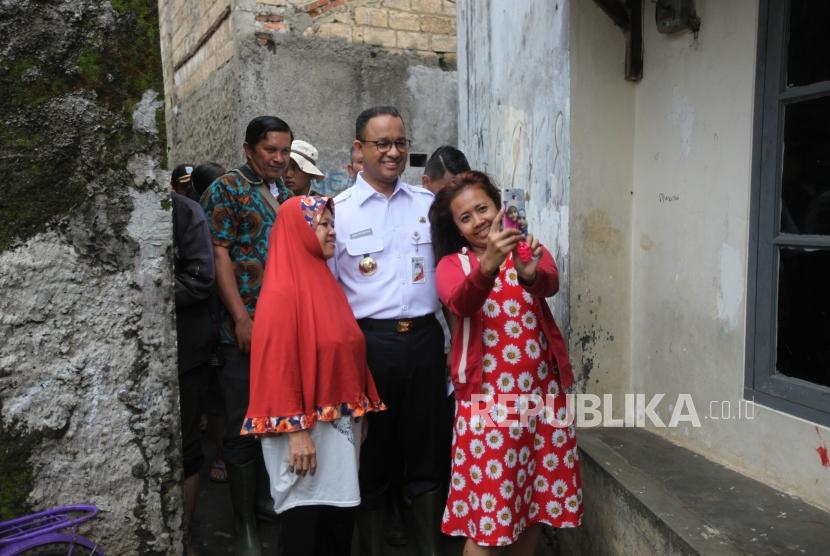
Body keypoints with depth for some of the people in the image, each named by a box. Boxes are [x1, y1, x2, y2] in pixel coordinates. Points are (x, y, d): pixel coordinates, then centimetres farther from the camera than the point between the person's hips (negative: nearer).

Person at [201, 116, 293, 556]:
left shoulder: (286, 193, 15)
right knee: (243, 427, 0)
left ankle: (268, 493, 33)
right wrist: (241, 317, -16)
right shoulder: (226, 189, -4)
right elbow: (219, 255, -10)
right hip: (247, 327, -6)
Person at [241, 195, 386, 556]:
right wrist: (295, 431, -20)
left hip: (341, 423, 8)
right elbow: (278, 365, -18)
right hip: (306, 426, -8)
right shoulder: (282, 292, -15)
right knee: (305, 524, 5)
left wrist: (361, 410, 14)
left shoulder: (326, 283, 11)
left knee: (341, 516, 14)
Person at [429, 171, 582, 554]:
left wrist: (530, 275, -39)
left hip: (542, 391, 3)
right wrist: (488, 265, -42)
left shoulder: (530, 251, 7)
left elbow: (551, 284, -16)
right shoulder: (452, 264, 1)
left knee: (537, 496, 13)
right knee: (488, 505, 0)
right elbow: (459, 303, -22)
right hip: (487, 396, -2)